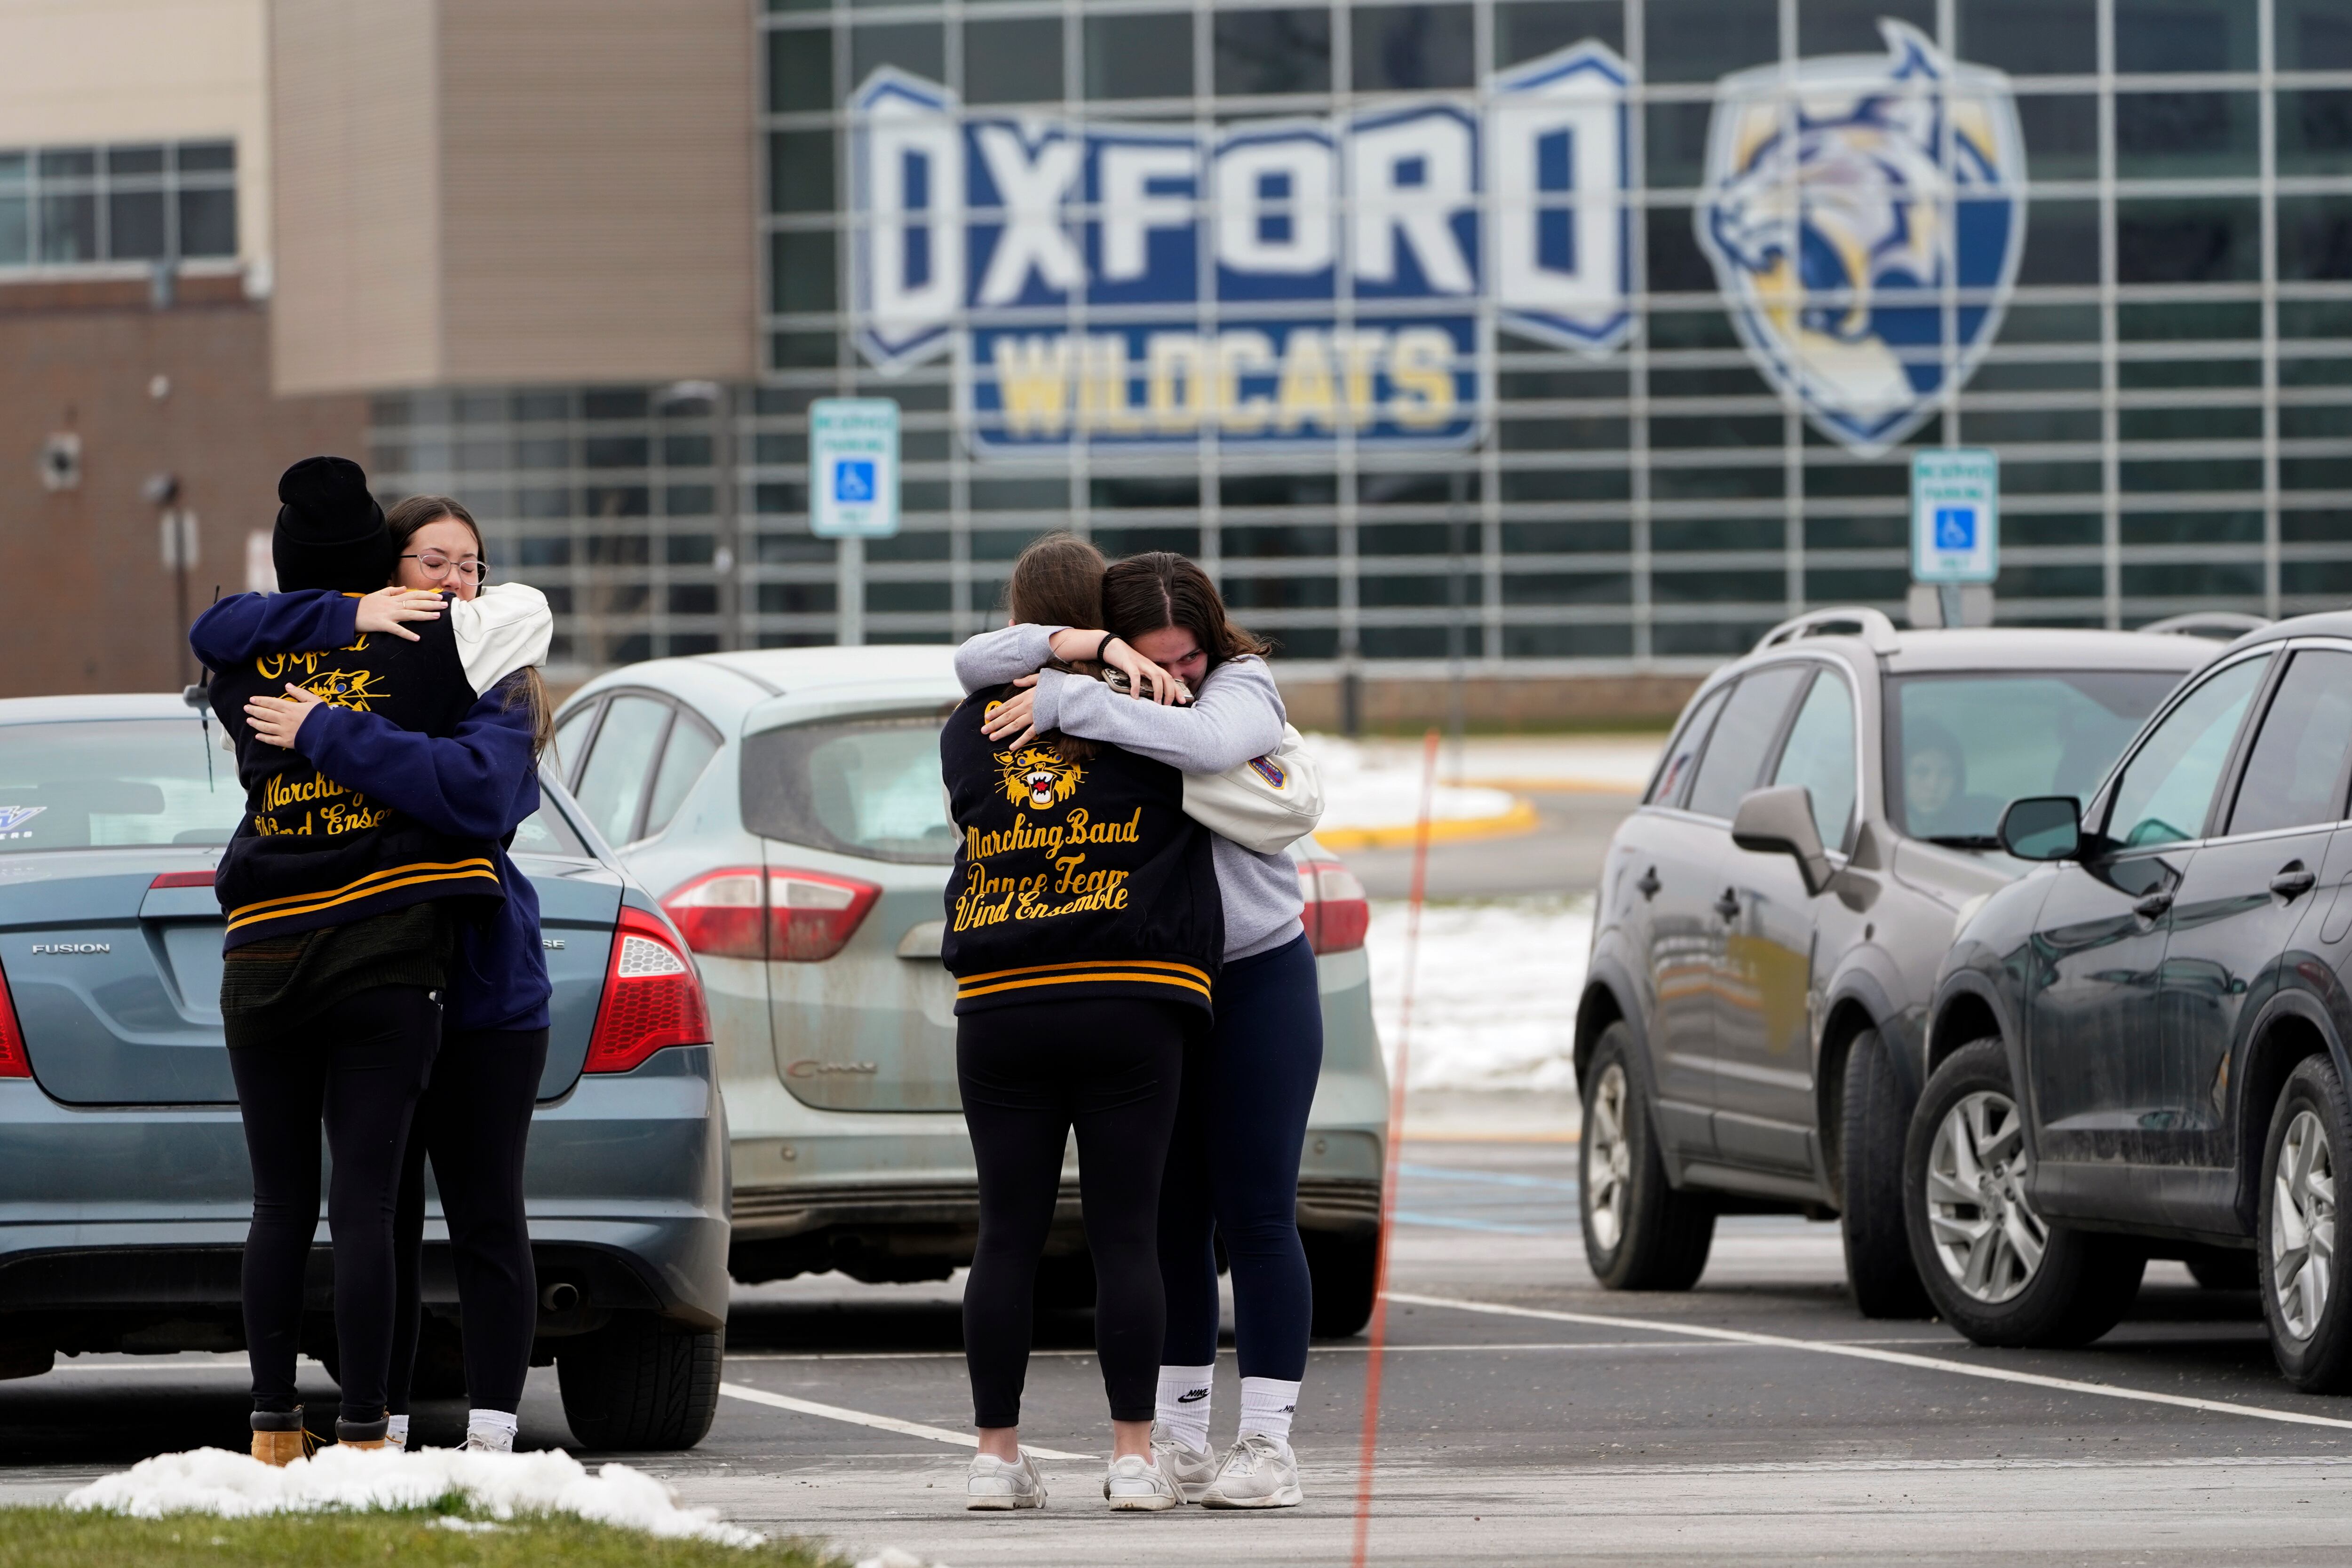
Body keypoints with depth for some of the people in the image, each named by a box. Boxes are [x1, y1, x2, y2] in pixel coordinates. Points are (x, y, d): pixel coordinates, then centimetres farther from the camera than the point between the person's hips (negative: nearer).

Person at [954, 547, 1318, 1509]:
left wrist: (1066, 702, -33)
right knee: (1167, 1215, 6)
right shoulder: (1107, 701, 1)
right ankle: (1179, 1437, 13)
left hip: (1258, 976, -4)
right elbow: (977, 662, -8)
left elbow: (1205, 742, -35)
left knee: (1255, 1215, -6)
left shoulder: (1243, 685, -11)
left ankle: (1268, 1443, -4)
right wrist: (1088, 647, -23)